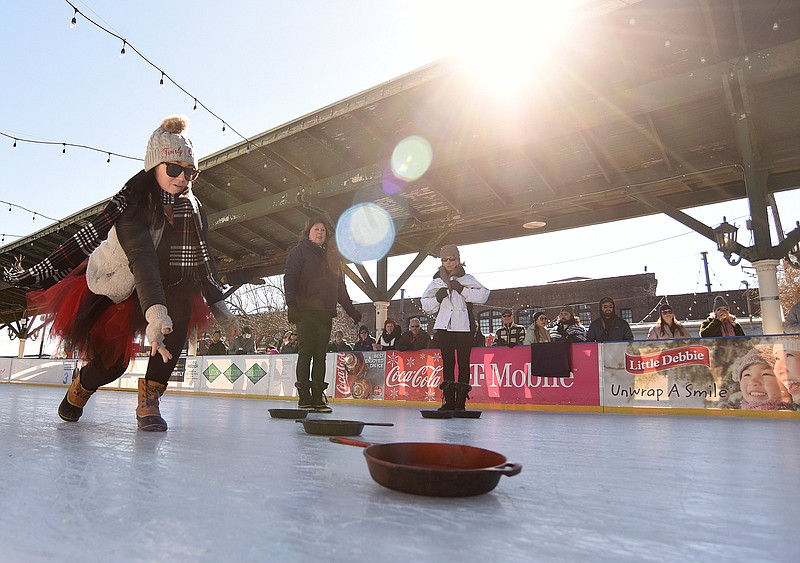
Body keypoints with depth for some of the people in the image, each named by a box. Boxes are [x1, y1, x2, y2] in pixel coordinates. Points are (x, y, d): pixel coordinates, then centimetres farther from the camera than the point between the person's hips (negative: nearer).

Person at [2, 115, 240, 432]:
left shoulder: (193, 210, -8)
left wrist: (219, 307, -5)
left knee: (181, 314, -28)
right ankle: (78, 390, 32)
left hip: (165, 287, 4)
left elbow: (203, 260, -1)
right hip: (109, 290, -3)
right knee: (111, 364, -7)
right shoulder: (132, 204, -25)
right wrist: (155, 311, -55)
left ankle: (149, 400, -16)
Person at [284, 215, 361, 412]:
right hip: (305, 312, -5)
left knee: (320, 355, 3)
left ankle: (318, 398, 6)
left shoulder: (332, 256, 22)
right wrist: (292, 302, -18)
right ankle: (304, 398, -2)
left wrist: (351, 309, 18)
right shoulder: (299, 250, 7)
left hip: (325, 313, 5)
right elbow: (289, 277, -4)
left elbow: (340, 286, 24)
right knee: (306, 353, -6)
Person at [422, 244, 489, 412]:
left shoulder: (467, 279, 7)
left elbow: (483, 296, -7)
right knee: (447, 363, 3)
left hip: (463, 326, -2)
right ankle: (449, 401, 8)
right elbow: (426, 307, 15)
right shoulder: (436, 281, 14)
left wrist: (462, 289, -15)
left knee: (463, 363, -4)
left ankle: (461, 402, 0)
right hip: (443, 326, 3)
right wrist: (438, 298, -4)